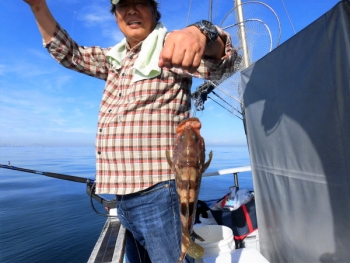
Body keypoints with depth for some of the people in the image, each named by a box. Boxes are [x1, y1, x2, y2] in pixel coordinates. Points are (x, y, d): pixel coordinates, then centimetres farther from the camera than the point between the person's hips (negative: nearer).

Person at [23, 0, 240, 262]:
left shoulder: (168, 48, -5)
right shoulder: (115, 59, 16)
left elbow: (219, 62, -20)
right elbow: (69, 53, 24)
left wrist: (201, 33, -42)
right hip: (124, 195, 8)